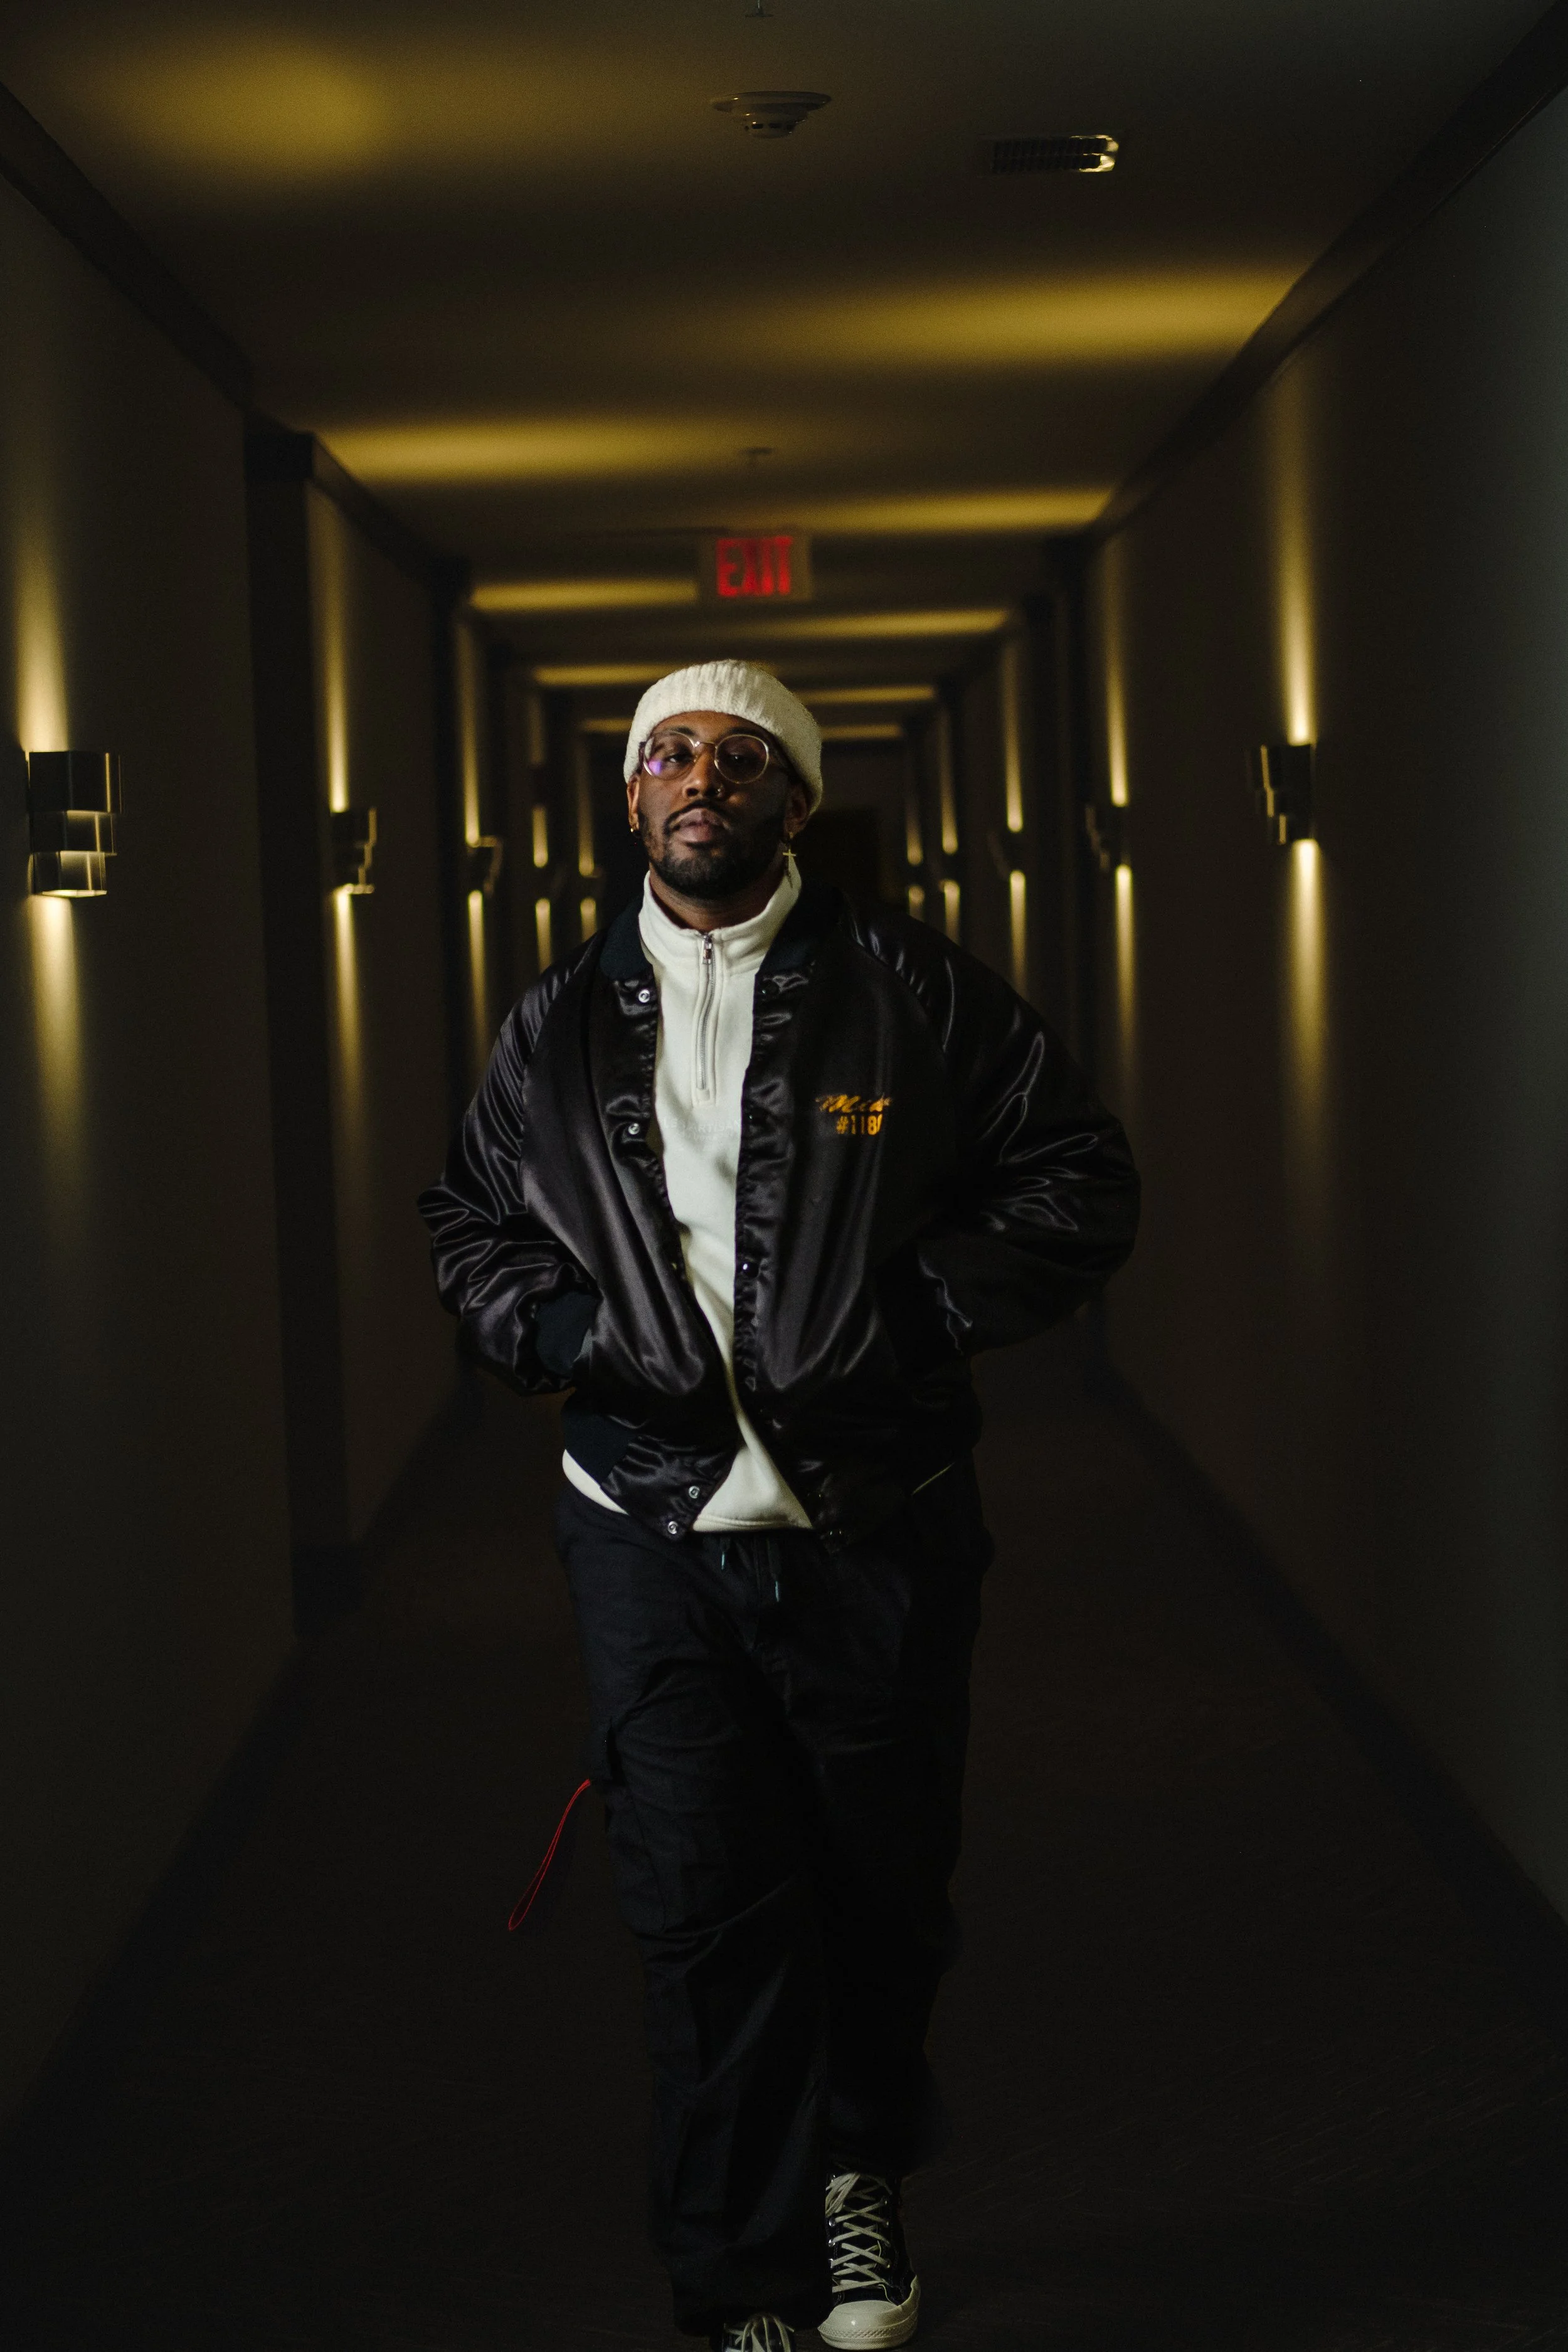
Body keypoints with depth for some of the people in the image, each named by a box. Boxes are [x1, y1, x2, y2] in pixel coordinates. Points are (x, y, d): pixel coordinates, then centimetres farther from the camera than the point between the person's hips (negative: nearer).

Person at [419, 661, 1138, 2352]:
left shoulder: (912, 993, 1)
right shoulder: (559, 1028, 9)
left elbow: (1077, 1180, 2)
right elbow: (469, 1224, 20)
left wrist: (914, 1315, -10)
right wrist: (563, 1331, -1)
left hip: (876, 1530, -1)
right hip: (654, 1533, 1)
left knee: (880, 1890, 12)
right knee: (703, 1915, 0)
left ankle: (859, 2173, 40)